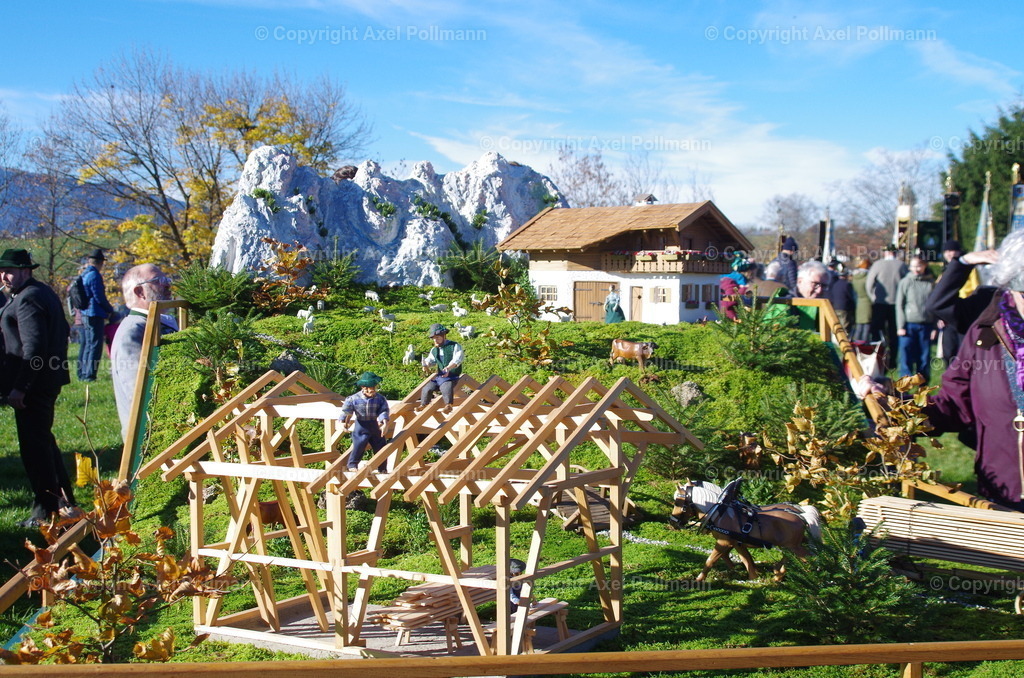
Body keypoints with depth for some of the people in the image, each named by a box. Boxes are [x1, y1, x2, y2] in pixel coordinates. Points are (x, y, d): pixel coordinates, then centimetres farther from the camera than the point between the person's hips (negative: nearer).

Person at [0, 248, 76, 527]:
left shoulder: (27, 299, -18)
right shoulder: (45, 292, 14)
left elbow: (33, 347, -24)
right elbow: (64, 331, 23)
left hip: (33, 384, -11)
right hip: (49, 380, 11)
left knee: (34, 445, -4)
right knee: (44, 440, 20)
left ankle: (46, 510, 2)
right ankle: (64, 499, 29)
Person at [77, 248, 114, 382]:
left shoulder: (83, 274, 14)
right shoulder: (95, 275, -14)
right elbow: (99, 297, -16)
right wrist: (110, 310, -1)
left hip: (84, 315, 9)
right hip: (95, 315, -9)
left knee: (85, 345, 14)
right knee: (95, 345, -7)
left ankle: (82, 374, 18)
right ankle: (89, 375, -9)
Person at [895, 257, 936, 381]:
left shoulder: (931, 283, 8)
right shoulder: (905, 282, 3)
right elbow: (899, 305, 2)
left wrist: (935, 327, 4)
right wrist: (900, 326, -4)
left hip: (926, 325, 2)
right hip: (909, 325, -2)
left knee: (925, 357, 5)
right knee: (906, 357, -3)